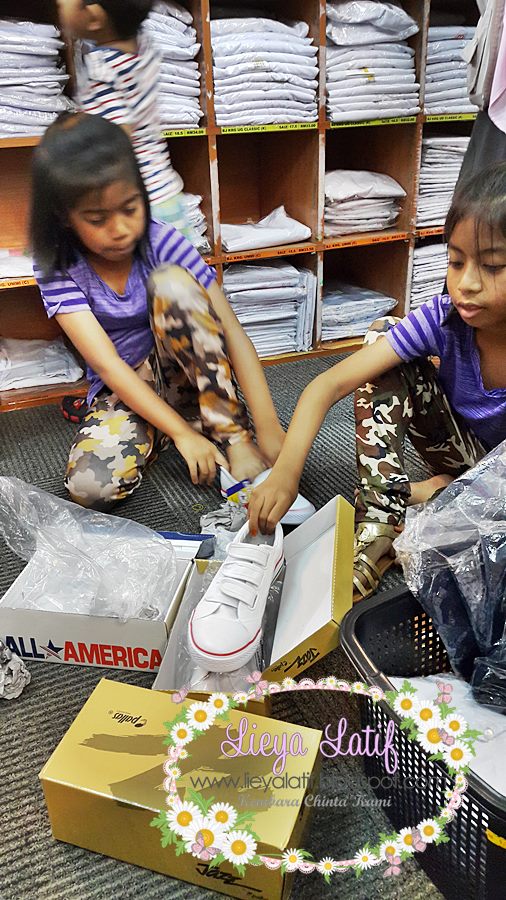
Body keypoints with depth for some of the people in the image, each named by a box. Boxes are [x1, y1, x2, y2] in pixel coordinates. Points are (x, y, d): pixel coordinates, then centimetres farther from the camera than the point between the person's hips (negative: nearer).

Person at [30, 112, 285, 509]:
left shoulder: (163, 242, -16)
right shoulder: (59, 269, -15)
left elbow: (232, 332, -22)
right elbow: (107, 364, -22)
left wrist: (269, 428, -31)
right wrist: (181, 431, -30)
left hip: (179, 373, 0)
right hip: (123, 391, 0)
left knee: (171, 281, -30)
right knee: (90, 485, -30)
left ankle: (233, 436, -23)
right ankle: (196, 420, -6)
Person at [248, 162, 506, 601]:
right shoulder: (443, 320, -25)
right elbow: (329, 384, -32)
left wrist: (440, 487, -21)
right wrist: (285, 471, -45)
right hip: (461, 450, 2)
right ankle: (379, 530, -25)